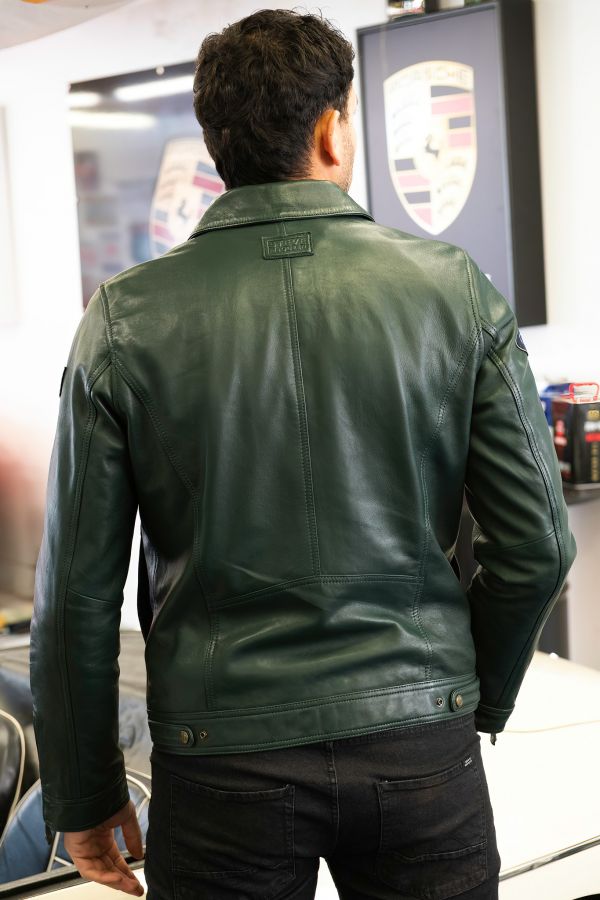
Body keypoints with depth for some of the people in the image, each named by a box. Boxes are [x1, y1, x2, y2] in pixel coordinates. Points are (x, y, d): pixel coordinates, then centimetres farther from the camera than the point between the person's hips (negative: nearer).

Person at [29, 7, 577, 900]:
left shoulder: (125, 320, -7)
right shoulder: (457, 289, -6)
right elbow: (536, 544, -3)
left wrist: (84, 794, 6)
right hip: (419, 755, 1)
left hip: (224, 763, 0)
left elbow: (78, 591, -6)